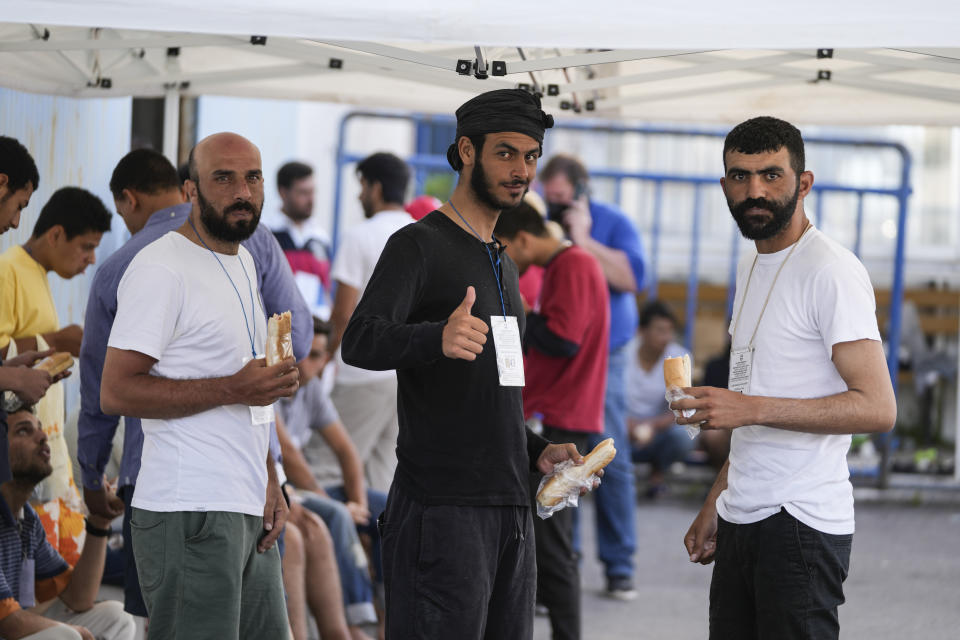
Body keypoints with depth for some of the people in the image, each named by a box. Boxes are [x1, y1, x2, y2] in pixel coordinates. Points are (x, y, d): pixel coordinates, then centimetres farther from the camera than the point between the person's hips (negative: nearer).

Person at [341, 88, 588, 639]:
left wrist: (538, 452, 12)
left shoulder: (503, 263, 22)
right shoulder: (419, 246, -4)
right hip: (442, 506, -8)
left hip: (511, 509, 8)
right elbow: (360, 342, -21)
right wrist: (439, 338, -41)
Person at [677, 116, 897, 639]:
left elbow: (877, 408, -18)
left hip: (800, 525, -8)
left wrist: (751, 408, -23)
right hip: (741, 519, 8)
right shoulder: (750, 268, 18)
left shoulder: (830, 272, -11)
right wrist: (715, 505, 21)